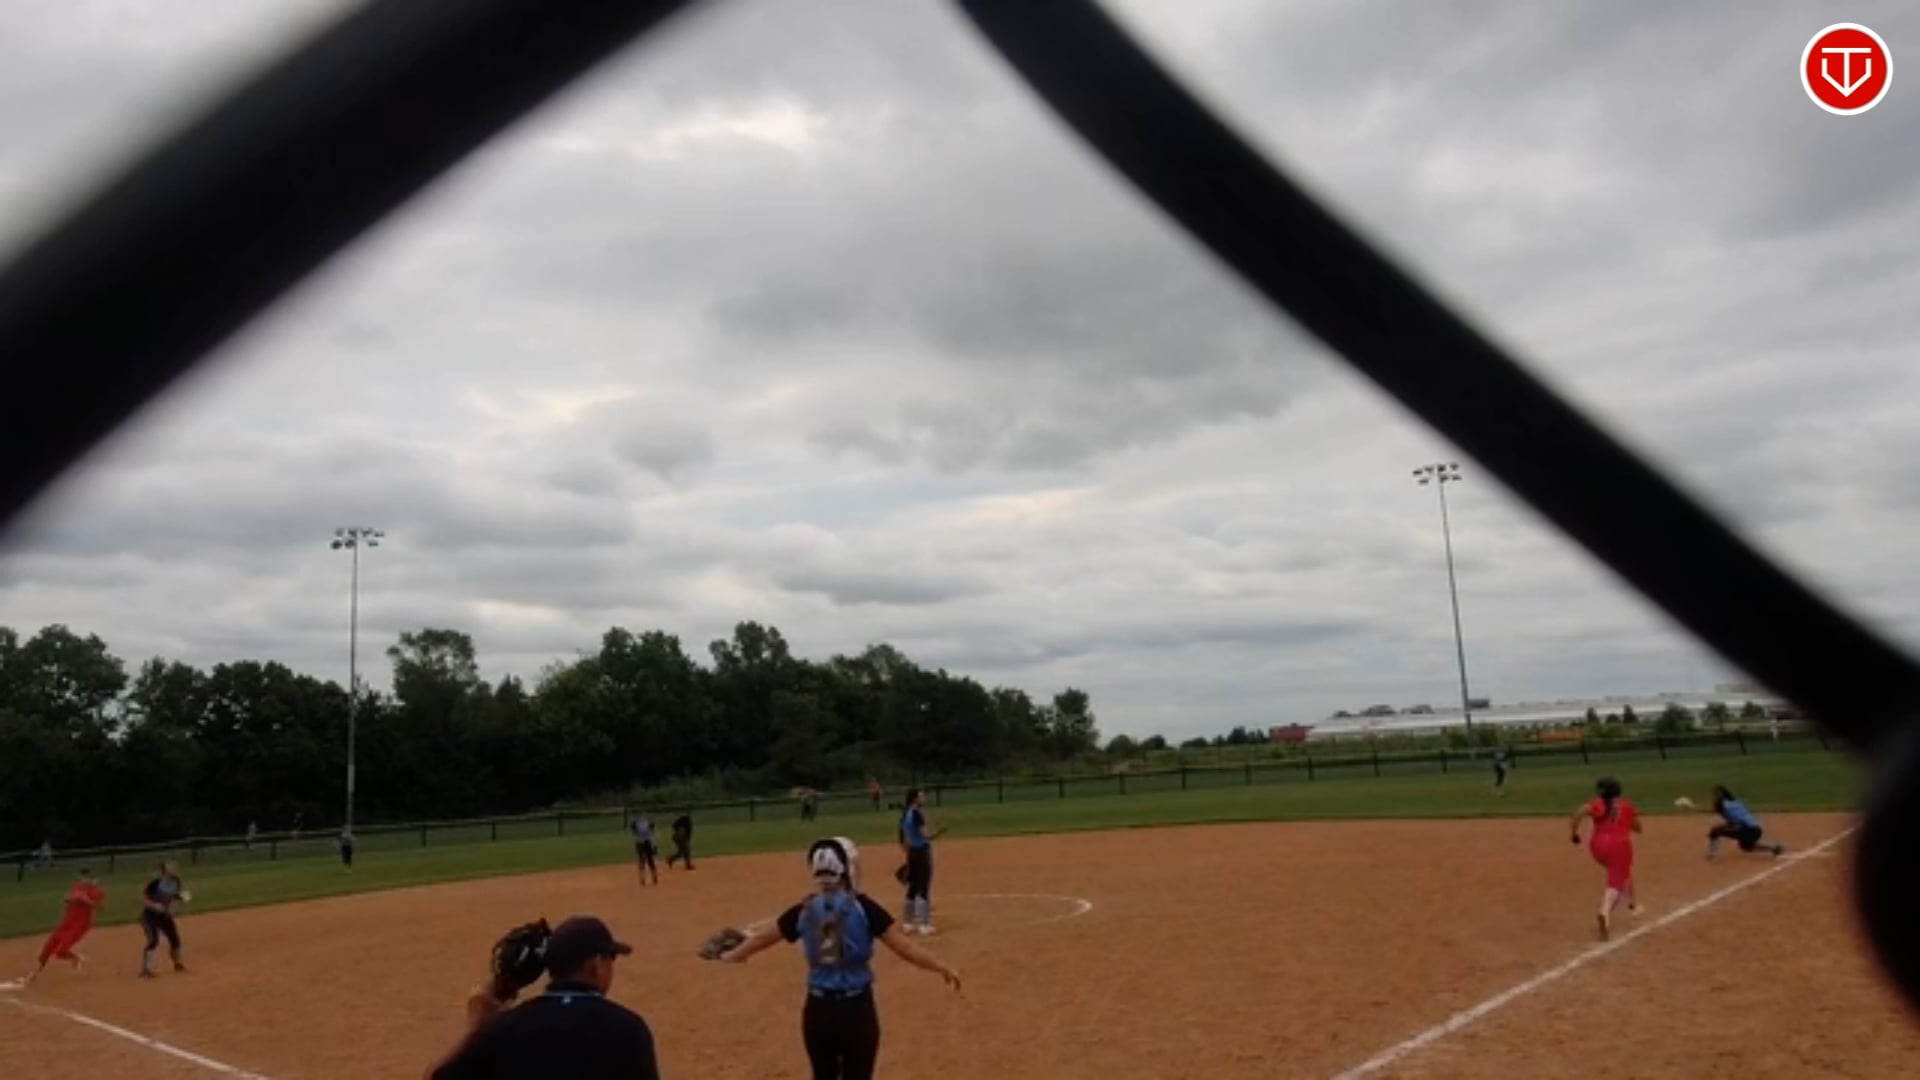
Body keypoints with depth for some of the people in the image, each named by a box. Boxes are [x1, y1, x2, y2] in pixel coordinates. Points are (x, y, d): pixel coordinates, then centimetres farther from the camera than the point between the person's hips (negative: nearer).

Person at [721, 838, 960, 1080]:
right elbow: (904, 947, -13)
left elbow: (761, 938, 13)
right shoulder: (862, 906, -10)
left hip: (818, 1009, 4)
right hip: (856, 1007, -3)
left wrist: (733, 956, 31)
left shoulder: (805, 910, 0)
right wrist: (941, 967, -6)